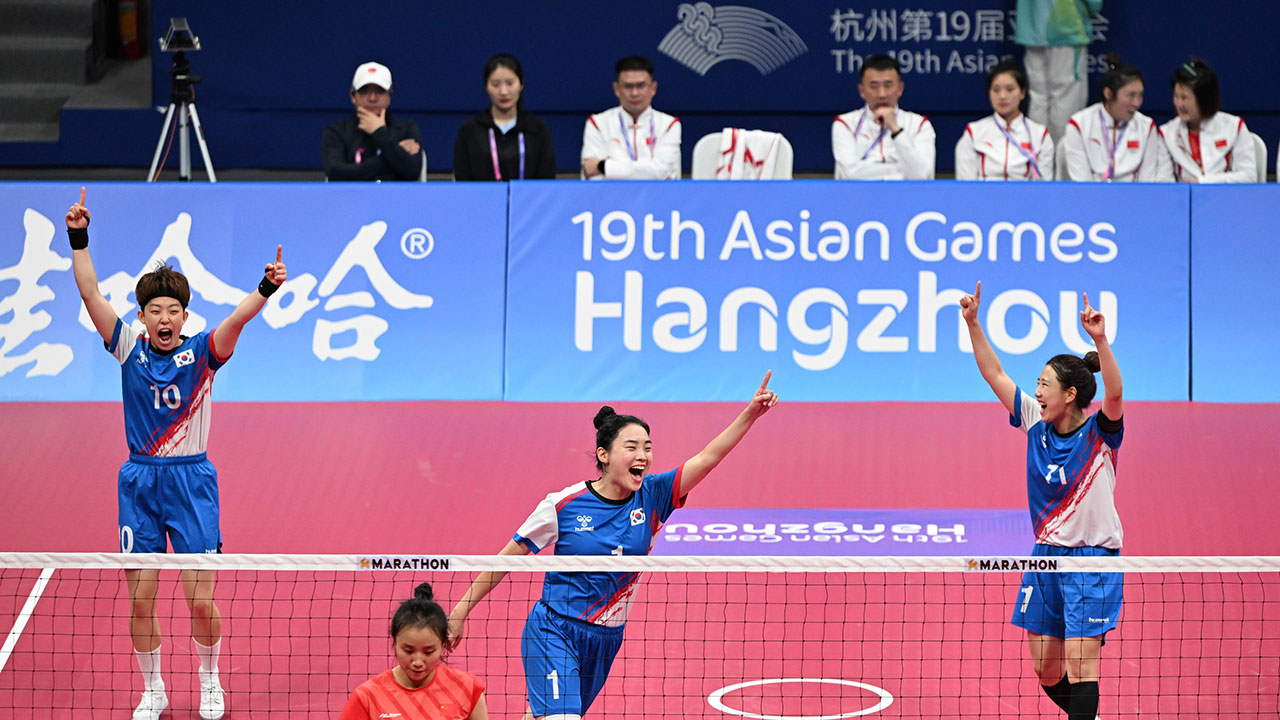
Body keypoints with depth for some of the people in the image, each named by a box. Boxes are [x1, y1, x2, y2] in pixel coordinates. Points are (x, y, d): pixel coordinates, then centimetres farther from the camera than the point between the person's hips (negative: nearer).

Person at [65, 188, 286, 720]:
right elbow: (91, 295, -7)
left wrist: (267, 289, -39)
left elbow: (237, 319, -21)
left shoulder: (202, 353, -3)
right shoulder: (129, 348, 1)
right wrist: (78, 240, -18)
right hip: (139, 481, 2)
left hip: (192, 480, -2)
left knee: (200, 599, -3)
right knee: (140, 597, 2)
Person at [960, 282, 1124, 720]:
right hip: (1046, 554, 6)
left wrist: (1101, 341, -46)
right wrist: (972, 323, 0)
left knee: (1080, 663, -12)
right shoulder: (1037, 423, 2)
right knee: (1046, 670, 9)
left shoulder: (1098, 433, -13)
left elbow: (1114, 395, -33)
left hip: (1092, 558, -6)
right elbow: (995, 375, 6)